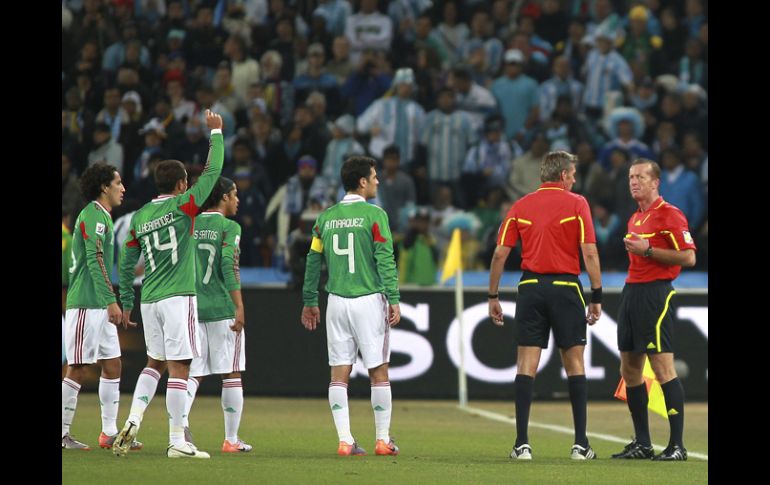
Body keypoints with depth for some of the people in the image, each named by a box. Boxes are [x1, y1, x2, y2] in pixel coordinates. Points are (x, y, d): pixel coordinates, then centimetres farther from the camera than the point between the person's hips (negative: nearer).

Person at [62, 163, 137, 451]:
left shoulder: (101, 216, 19)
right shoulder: (93, 215, -12)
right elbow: (95, 260, -20)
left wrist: (111, 303, 24)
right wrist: (111, 301, -24)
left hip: (99, 307, 10)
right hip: (86, 305, -10)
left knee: (112, 365, 9)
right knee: (77, 370, -6)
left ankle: (109, 433, 11)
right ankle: (62, 433, -2)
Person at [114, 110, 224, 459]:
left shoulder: (139, 217, 10)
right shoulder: (183, 206, -6)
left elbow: (125, 263, 15)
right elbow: (212, 171, -4)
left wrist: (127, 302, 23)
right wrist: (216, 132, 7)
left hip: (149, 300, 6)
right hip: (178, 298, -6)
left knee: (154, 364, 19)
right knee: (179, 368, -4)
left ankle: (132, 423, 3)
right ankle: (177, 442, -5)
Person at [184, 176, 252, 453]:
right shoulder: (229, 227, -5)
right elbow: (229, 265, -15)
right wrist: (239, 307, -16)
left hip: (193, 307, 5)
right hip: (222, 309, -5)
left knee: (193, 373, 4)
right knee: (231, 375, 4)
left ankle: (181, 424, -18)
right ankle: (231, 439, 7)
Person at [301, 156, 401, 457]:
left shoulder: (326, 218, 8)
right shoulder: (374, 215, -6)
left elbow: (313, 261, 11)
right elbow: (385, 260, -11)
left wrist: (309, 302, 19)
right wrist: (394, 300, -9)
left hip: (337, 301, 4)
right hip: (369, 300, -4)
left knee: (339, 373, 4)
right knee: (378, 372, 4)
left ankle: (345, 440, -2)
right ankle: (383, 439, 7)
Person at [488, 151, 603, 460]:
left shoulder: (520, 207, 7)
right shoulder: (576, 204, -1)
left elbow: (500, 254, 3)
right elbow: (589, 253, -8)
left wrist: (493, 297, 10)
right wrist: (597, 297, -3)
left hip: (530, 288, 2)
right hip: (565, 287, -2)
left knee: (526, 365, 1)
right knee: (574, 363, 6)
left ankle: (522, 443, -4)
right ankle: (580, 443, 4)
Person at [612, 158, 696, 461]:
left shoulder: (669, 214, -8)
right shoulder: (635, 218, 19)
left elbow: (688, 257, -15)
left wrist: (648, 250, -17)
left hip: (656, 294, -9)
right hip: (632, 291, 9)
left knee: (663, 368, -12)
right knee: (629, 370, 8)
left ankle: (677, 445, -11)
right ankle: (642, 444, 15)